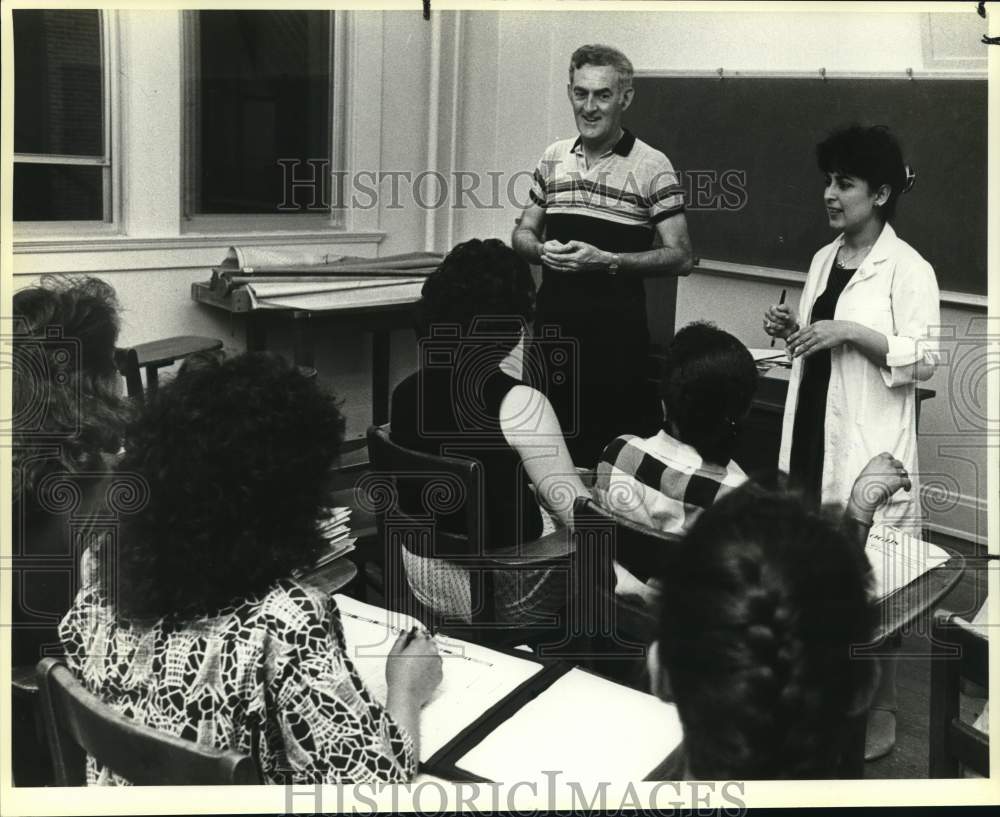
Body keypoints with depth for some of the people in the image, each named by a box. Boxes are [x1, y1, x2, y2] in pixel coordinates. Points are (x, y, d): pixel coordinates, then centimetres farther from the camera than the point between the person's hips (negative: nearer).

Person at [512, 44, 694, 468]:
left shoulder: (651, 166, -5)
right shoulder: (553, 157, 10)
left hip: (616, 334, -4)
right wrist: (542, 250, -6)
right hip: (553, 322, 4)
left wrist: (607, 261, -19)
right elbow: (522, 233, 17)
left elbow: (680, 257, -7)